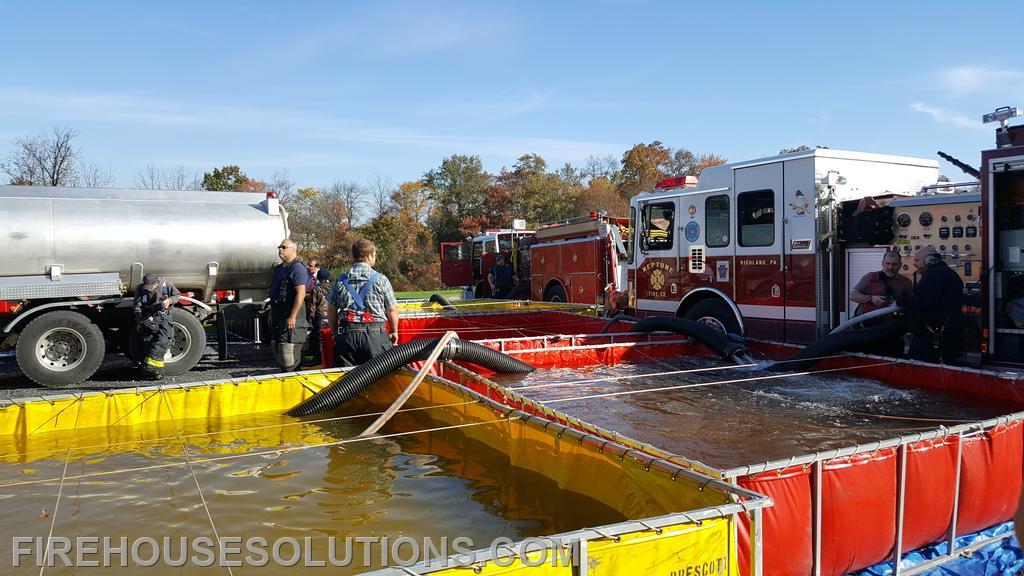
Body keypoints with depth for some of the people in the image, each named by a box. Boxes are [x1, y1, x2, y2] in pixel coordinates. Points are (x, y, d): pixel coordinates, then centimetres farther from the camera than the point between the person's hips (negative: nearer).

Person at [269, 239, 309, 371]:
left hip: (291, 317, -10)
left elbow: (301, 294, -20)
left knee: (289, 356, -11)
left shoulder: (297, 268, -12)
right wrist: (271, 314, 23)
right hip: (278, 317, 10)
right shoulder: (279, 268, 18)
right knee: (277, 351, 14)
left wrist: (292, 316, -25)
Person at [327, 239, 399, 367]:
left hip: (346, 334, 3)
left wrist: (335, 332, 21)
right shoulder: (381, 279, -3)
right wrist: (394, 332, 14)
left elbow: (331, 310, 10)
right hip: (375, 333, -3)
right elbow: (392, 309, 1)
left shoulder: (340, 281, 6)